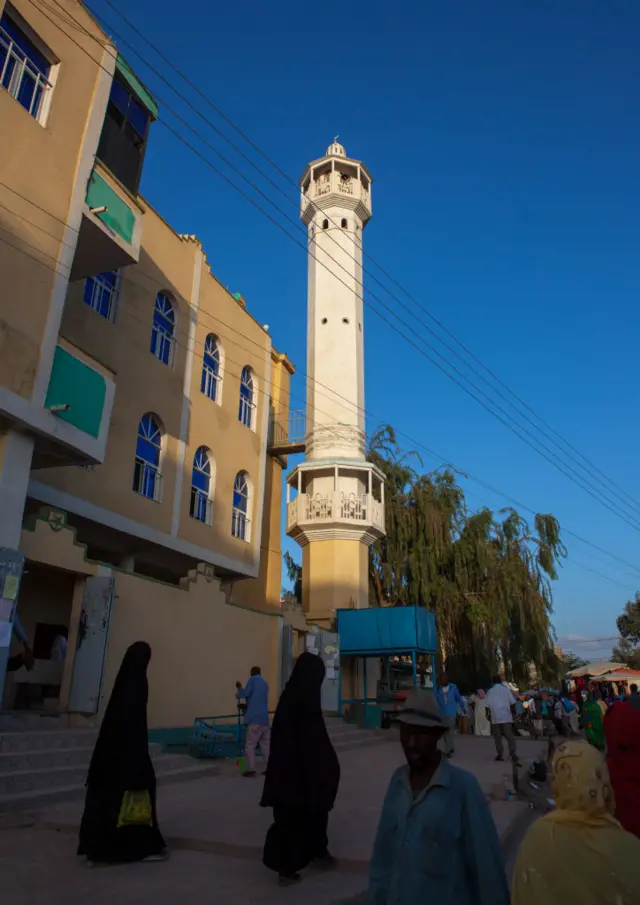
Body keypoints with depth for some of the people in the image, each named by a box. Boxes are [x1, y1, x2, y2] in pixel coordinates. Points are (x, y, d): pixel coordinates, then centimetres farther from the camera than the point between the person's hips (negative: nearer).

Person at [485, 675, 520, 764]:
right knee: (509, 736, 3)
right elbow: (512, 702, 3)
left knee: (498, 737, 6)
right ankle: (513, 754, -7)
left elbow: (487, 705, 0)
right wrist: (513, 711, 16)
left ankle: (500, 755, 4)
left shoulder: (490, 691, 3)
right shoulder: (505, 689, 4)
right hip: (506, 717, 1)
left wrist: (488, 714, 10)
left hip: (495, 718, -1)